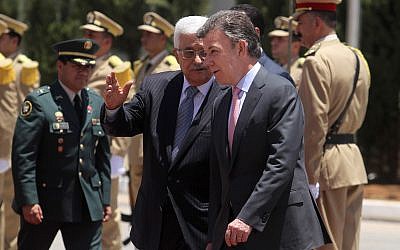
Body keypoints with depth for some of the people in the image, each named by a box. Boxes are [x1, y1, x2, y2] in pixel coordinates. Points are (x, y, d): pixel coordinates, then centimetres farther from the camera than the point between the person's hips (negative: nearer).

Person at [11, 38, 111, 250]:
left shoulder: (97, 103, 11)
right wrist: (28, 201, -18)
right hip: (43, 203, -4)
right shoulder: (38, 101, -8)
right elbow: (23, 156, -12)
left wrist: (105, 199, 10)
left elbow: (103, 157, 14)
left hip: (88, 205, 5)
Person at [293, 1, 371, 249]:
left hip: (327, 165, -9)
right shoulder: (358, 58, 13)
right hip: (355, 163, 9)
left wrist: (309, 179, -18)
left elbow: (315, 124, -19)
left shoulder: (317, 61, -14)